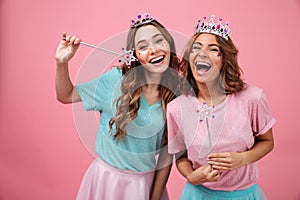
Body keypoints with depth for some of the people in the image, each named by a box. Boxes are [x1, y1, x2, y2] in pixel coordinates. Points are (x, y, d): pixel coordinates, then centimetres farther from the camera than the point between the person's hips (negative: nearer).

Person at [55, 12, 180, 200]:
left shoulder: (178, 94, -10)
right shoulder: (116, 79, -13)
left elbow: (167, 155, -5)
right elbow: (65, 96, -2)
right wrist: (62, 63, -18)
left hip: (146, 183, 1)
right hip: (106, 177, 0)